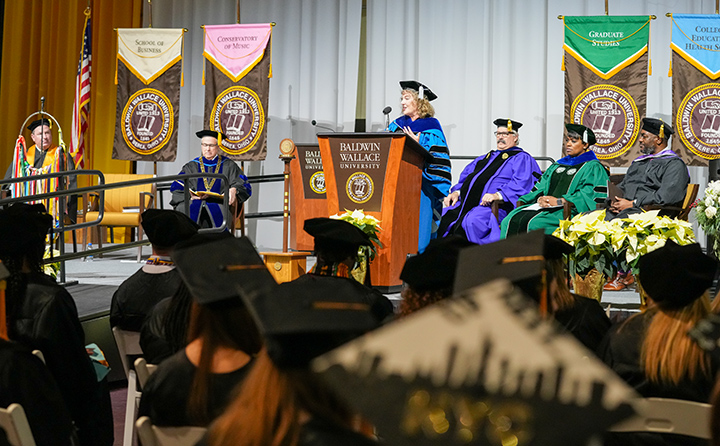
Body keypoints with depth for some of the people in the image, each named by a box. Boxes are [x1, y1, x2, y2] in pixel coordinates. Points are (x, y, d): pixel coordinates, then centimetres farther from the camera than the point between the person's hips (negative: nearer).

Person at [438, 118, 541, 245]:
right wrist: (456, 192, 8)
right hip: (466, 203, 8)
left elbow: (521, 184, -10)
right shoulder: (486, 158, 30)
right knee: (444, 218, -15)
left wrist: (498, 195, -25)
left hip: (495, 206, -7)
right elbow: (466, 177, 29)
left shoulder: (521, 158, 7)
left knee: (471, 221, -35)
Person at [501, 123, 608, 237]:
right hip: (545, 206, 7)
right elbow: (541, 186, 21)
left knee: (534, 223, -34)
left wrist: (559, 201, -16)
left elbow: (589, 194, -9)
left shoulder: (593, 167, 5)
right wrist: (540, 198, -4)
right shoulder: (558, 165, 27)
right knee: (510, 221, -20)